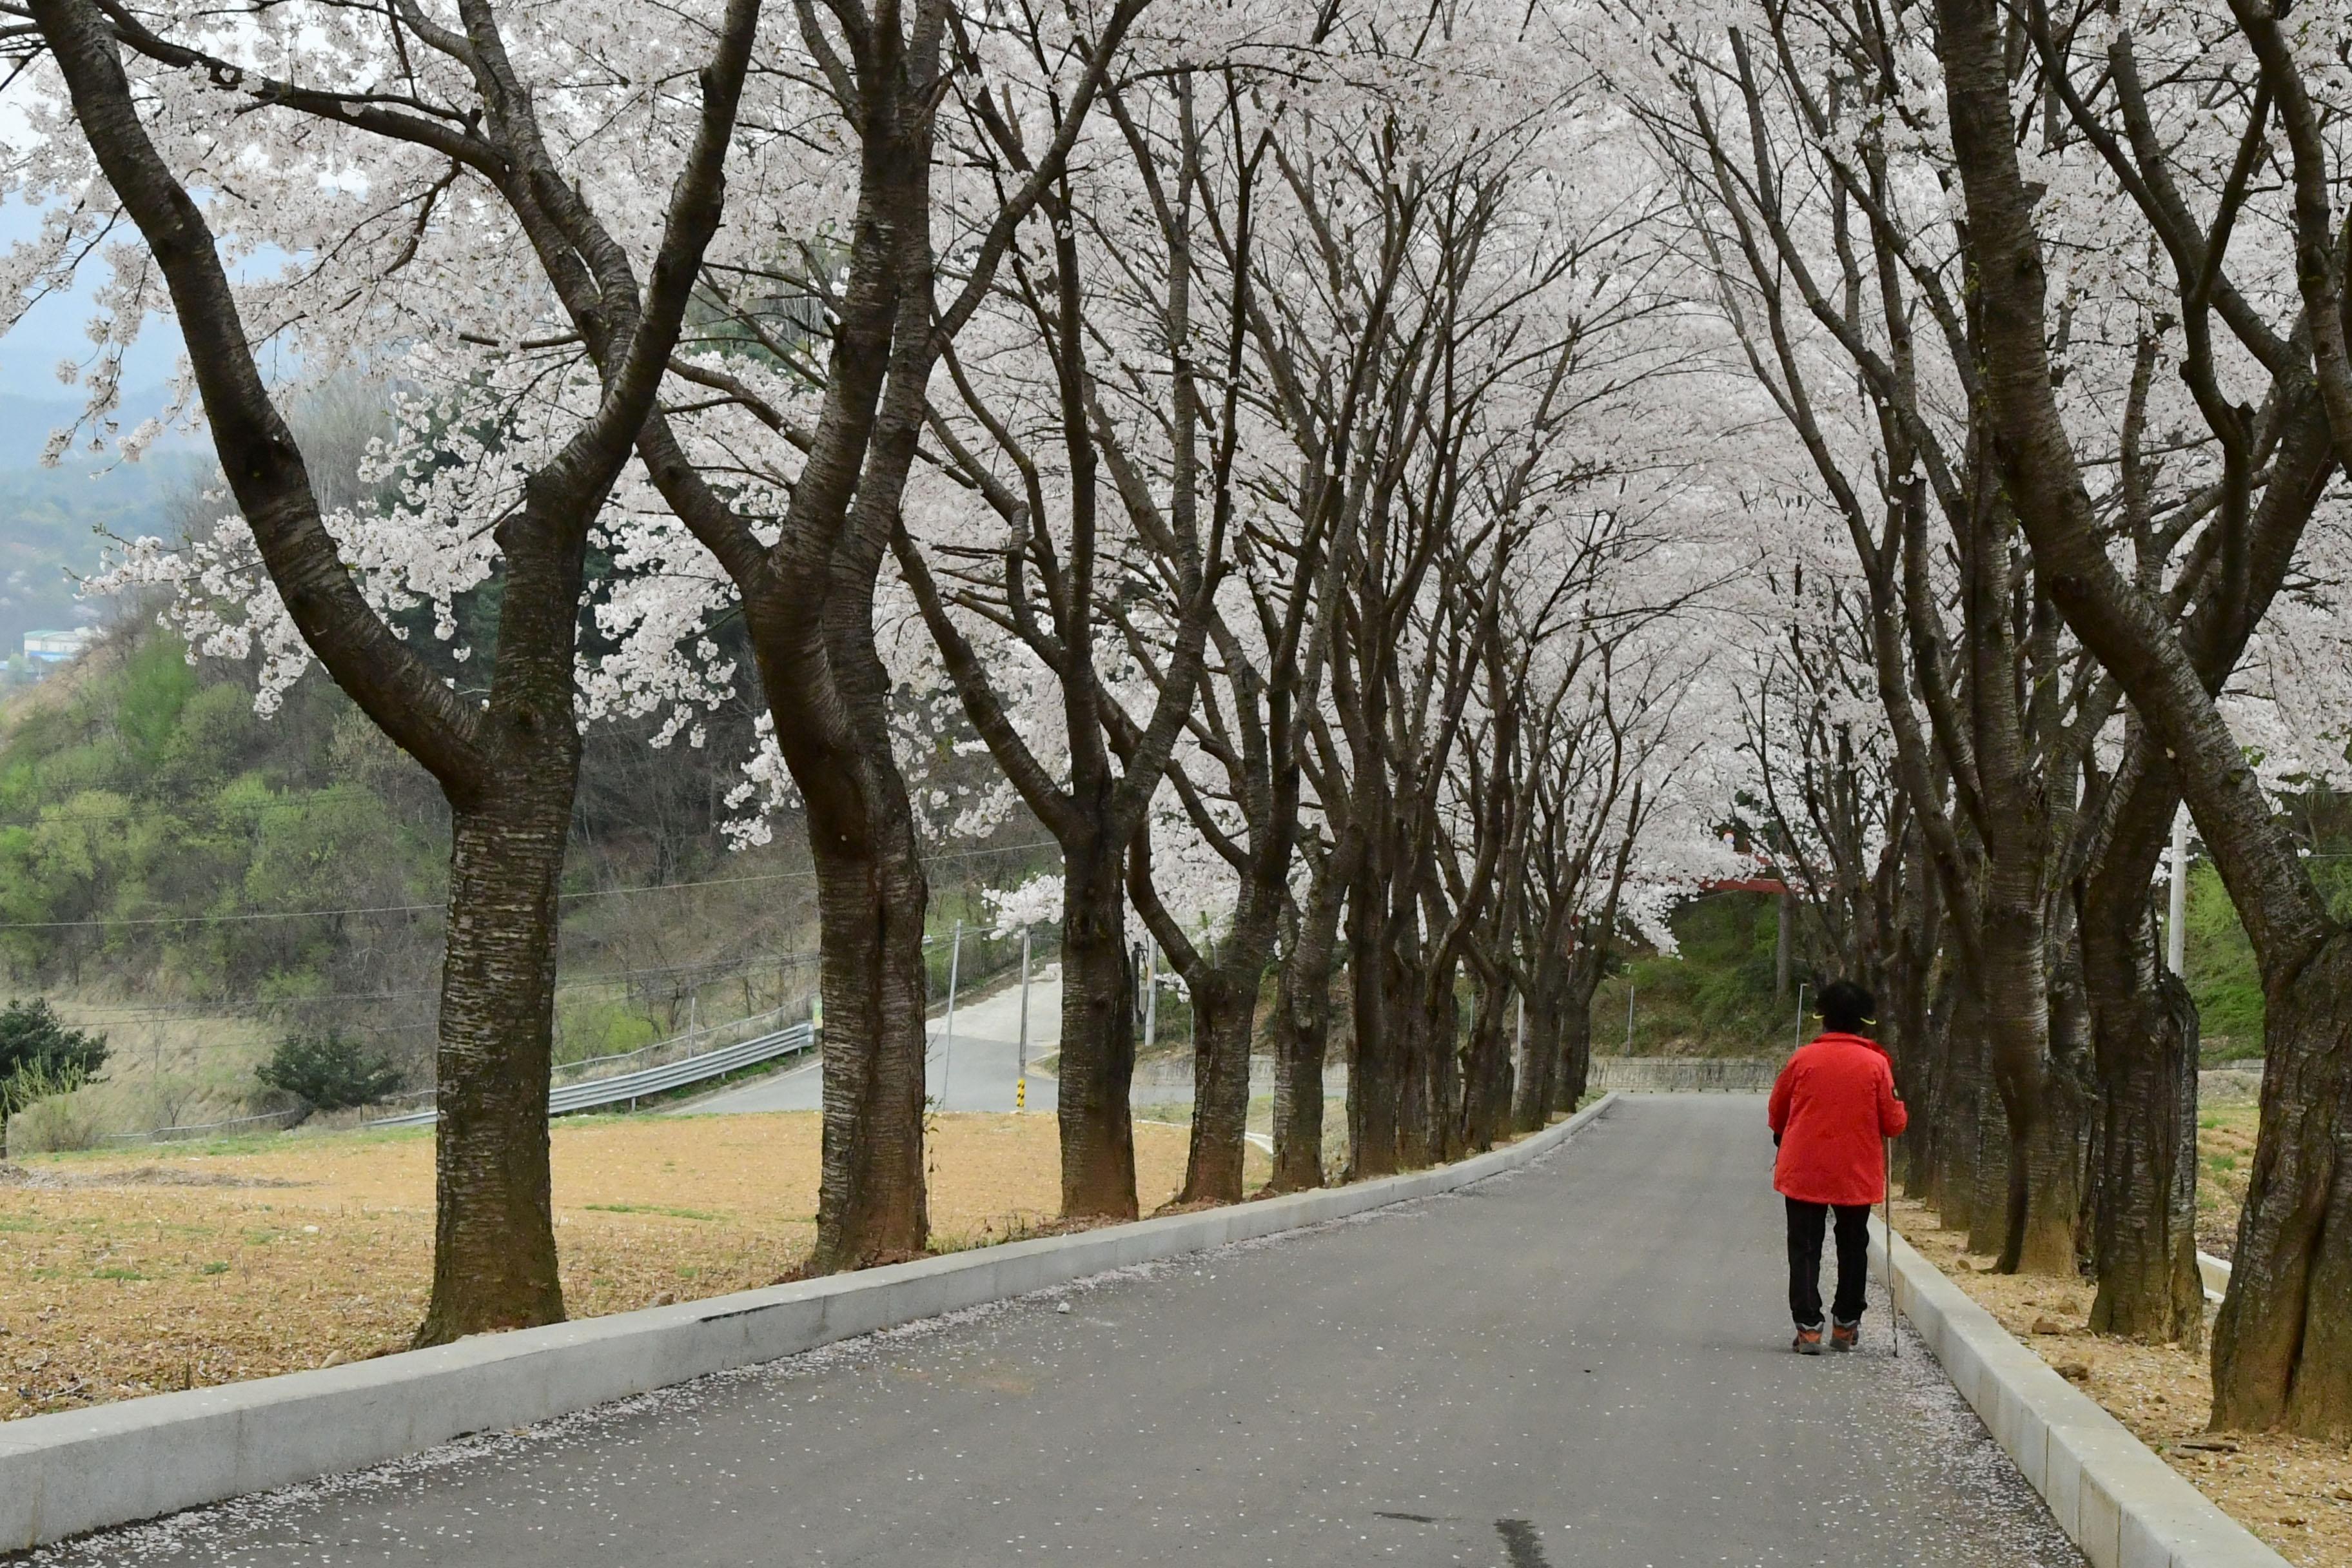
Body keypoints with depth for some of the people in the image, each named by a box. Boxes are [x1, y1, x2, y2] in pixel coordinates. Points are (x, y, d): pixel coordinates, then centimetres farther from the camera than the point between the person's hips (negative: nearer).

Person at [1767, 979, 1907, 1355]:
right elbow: (1894, 1123, -3)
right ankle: (1845, 1326, 20)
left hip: (1803, 1172, -1)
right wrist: (1899, 1107, 19)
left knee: (1805, 1249, 4)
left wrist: (1784, 1141, 26)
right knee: (1853, 1249, 16)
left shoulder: (1803, 1059, -4)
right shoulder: (1876, 1064, -6)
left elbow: (1776, 1114, 6)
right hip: (1857, 1176, 1)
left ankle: (1808, 1327, -5)